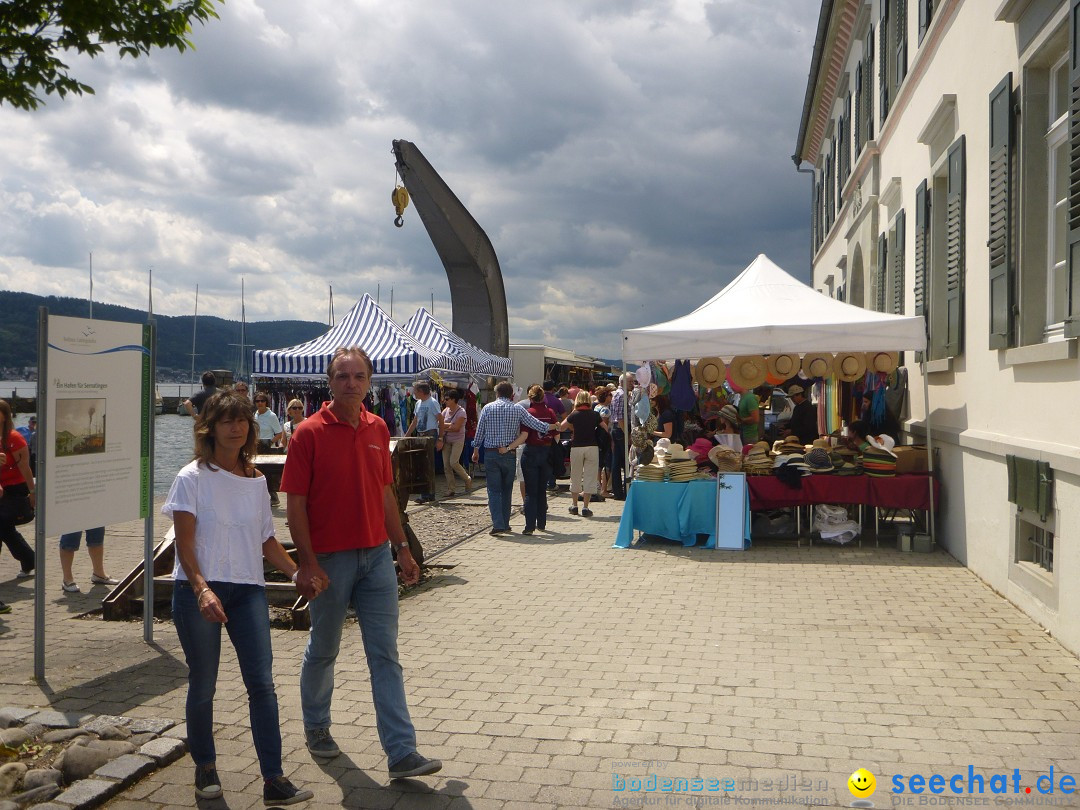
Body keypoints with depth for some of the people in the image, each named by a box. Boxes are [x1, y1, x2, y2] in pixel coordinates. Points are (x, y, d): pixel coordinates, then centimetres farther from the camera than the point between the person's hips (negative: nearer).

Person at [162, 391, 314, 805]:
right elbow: (184, 543, -10)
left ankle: (274, 780, 0)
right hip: (198, 591, -3)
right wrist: (202, 589, -24)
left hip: (247, 589, 4)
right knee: (203, 684, 7)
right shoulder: (192, 478, -4)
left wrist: (297, 573, 3)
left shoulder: (256, 480, 10)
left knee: (262, 682, -4)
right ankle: (205, 767, 29)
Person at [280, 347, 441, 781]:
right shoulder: (309, 432, -9)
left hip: (377, 555, 4)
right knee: (323, 650, 14)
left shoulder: (378, 428, 6)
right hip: (331, 560, -4)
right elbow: (295, 504, -11)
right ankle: (316, 727, 38)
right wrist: (307, 564, -16)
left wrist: (402, 548, 11)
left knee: (385, 655, 2)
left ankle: (402, 752, 4)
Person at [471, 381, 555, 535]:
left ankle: (498, 524, -12)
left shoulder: (487, 408, -1)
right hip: (509, 455, 1)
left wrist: (476, 451, 13)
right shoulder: (518, 409, -2)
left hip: (491, 454, -1)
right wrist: (550, 428, 15)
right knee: (507, 490, 14)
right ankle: (505, 524, 19)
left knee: (494, 490, 1)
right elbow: (535, 424, -2)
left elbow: (479, 432, 2)